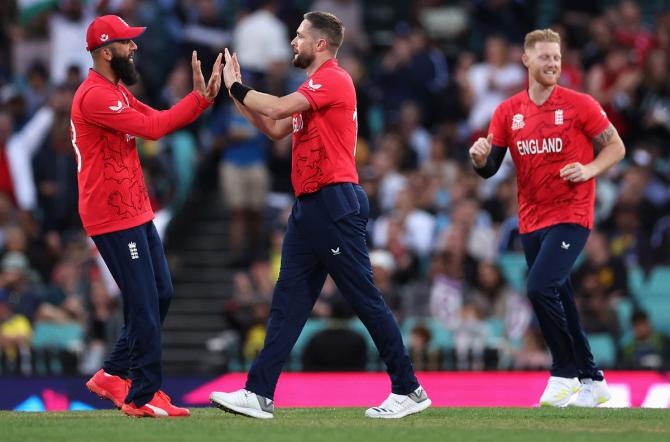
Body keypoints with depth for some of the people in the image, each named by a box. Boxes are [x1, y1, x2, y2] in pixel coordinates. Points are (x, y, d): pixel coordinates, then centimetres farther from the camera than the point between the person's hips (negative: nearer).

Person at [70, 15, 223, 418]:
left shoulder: (117, 93, 17)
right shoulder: (95, 96, -17)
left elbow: (160, 121, 11)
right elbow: (151, 128, -23)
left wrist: (204, 97, -3)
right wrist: (199, 97, -18)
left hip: (137, 214, 10)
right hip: (114, 218, -10)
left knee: (160, 295, 14)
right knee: (144, 305, -8)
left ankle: (114, 376, 23)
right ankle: (143, 397, -1)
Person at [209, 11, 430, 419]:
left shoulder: (334, 79, -11)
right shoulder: (313, 87, 20)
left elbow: (279, 108, -20)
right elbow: (276, 129, 22)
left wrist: (237, 88, -5)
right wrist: (239, 92, 15)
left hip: (336, 204, -10)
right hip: (309, 206, 10)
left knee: (366, 300, -6)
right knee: (288, 301, 7)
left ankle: (409, 390, -1)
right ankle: (259, 394, 7)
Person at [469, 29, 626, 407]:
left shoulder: (580, 105, -5)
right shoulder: (508, 111, 6)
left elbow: (616, 147, 1)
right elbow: (490, 169, 7)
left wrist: (589, 170, -17)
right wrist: (480, 157, -16)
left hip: (571, 216, -5)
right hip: (531, 220, 5)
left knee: (541, 288, -22)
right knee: (558, 302, 10)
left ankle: (566, 373, -9)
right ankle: (592, 381, 22)